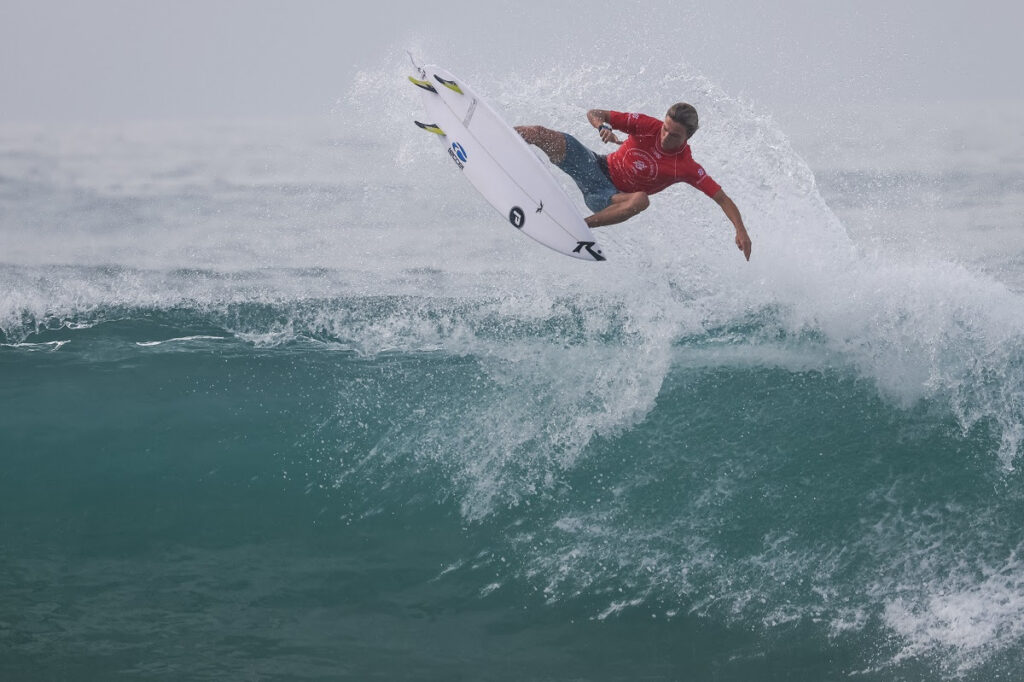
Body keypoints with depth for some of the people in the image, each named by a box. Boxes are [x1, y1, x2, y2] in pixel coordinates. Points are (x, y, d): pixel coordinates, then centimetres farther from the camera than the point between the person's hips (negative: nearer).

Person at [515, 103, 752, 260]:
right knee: (540, 134, -20)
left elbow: (722, 198, -17)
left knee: (641, 200, -39)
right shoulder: (648, 126, -12)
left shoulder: (686, 167, -17)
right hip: (594, 167, 1)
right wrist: (603, 127, -29)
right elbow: (594, 114, -6)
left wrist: (741, 230, -31)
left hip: (609, 196, -1)